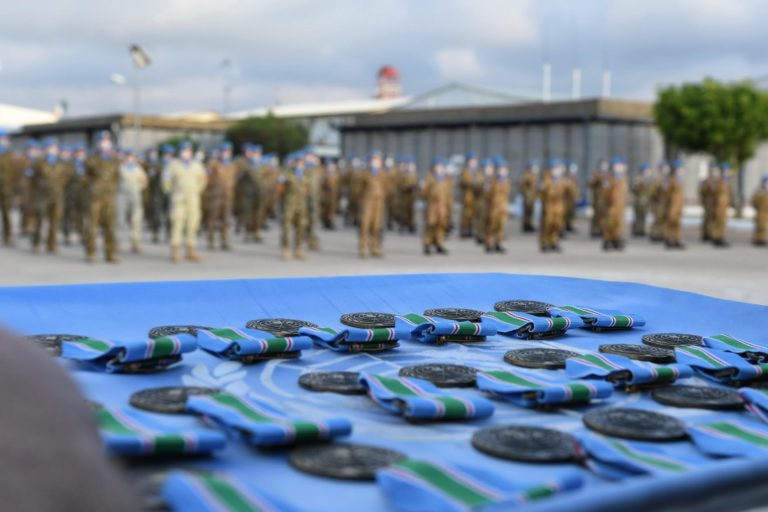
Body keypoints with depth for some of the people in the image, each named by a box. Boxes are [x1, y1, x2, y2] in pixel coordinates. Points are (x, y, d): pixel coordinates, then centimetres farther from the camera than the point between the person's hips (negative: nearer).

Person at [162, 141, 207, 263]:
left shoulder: (197, 165, 8)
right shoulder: (174, 164, 0)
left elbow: (202, 179, 21)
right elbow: (166, 179, 5)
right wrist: (170, 192, 6)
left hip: (193, 199, 3)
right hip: (178, 198, -3)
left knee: (192, 224, 2)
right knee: (177, 223, -9)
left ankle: (191, 252, 8)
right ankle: (175, 252, -7)